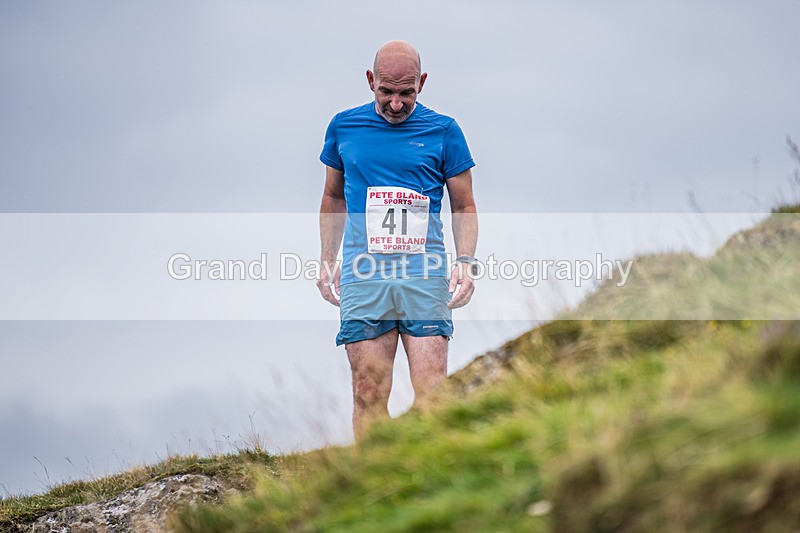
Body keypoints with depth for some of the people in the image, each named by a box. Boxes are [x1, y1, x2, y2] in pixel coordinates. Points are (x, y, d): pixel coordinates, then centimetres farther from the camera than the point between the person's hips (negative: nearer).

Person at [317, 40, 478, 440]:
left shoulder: (443, 132, 7)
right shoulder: (344, 127, 11)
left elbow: (463, 206, 12)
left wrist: (465, 263, -2)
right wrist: (327, 262, 16)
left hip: (425, 276, -1)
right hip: (363, 276, 1)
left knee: (431, 392, -8)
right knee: (369, 394, -3)